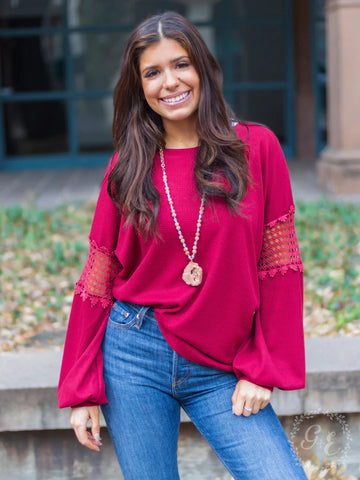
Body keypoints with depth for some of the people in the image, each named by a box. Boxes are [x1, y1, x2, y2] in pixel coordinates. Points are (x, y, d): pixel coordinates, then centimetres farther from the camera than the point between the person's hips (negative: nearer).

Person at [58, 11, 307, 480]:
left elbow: (279, 265, 0)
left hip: (220, 370, 0)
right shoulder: (128, 168, 3)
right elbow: (97, 280, 5)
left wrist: (263, 370, -5)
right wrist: (80, 393, 2)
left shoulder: (256, 148, 0)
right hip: (136, 354, 1)